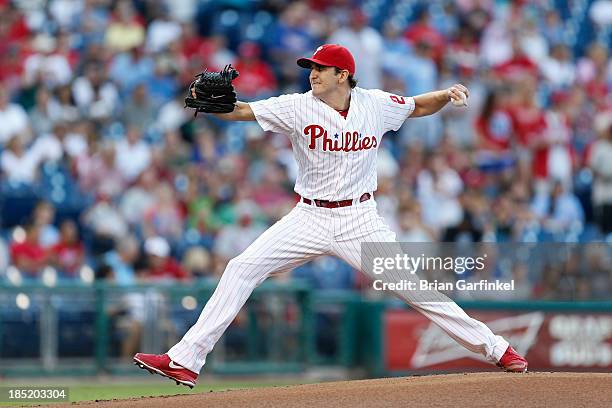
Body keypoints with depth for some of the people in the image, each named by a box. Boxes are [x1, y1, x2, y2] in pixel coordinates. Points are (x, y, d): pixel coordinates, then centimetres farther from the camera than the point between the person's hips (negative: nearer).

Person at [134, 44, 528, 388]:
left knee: (413, 287, -5)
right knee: (242, 269, -13)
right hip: (310, 218, 0)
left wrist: (447, 94, -7)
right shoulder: (299, 107, -8)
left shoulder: (376, 105, -3)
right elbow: (240, 111, -18)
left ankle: (492, 347, 10)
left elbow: (419, 106, 14)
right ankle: (186, 361, -12)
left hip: (361, 221, 0)